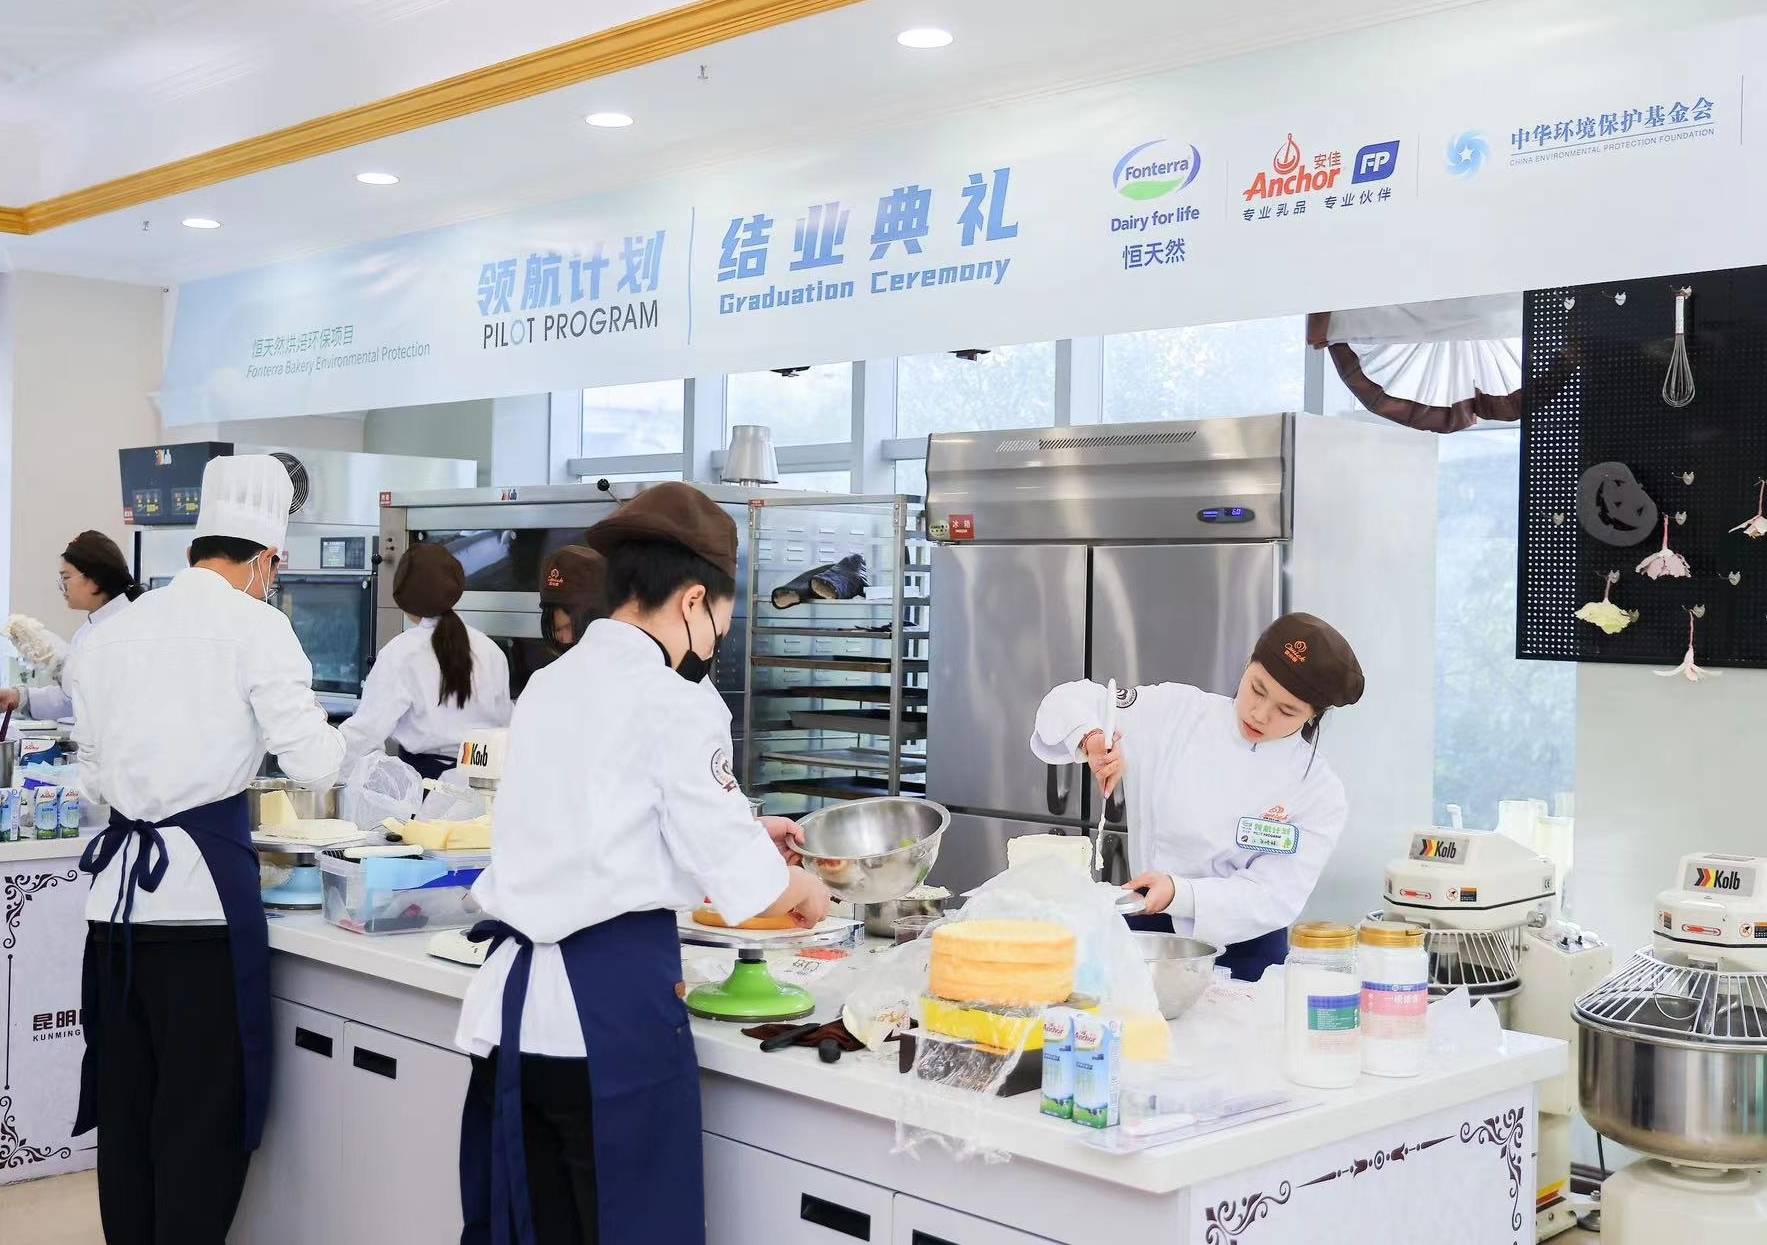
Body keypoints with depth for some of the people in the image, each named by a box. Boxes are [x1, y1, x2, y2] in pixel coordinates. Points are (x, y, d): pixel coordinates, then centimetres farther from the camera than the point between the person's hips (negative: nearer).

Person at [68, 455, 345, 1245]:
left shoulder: (111, 634, 12)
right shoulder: (254, 627, -6)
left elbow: (97, 776, 18)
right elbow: (314, 764, -8)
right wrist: (315, 734, 13)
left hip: (117, 887, 6)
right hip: (202, 887, -6)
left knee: (124, 1104, 14)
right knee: (203, 1114, 2)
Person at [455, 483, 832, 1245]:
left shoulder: (549, 685, 12)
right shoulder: (674, 701, -11)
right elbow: (743, 886, -8)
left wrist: (743, 831, 31)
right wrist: (806, 892, 14)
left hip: (515, 999, 8)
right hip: (611, 1004, -7)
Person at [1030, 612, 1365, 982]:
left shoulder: (1320, 791, -7)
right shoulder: (1177, 712, -4)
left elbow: (1275, 897, -12)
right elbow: (1070, 701, -2)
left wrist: (1180, 893, -29)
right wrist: (1091, 736, -25)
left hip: (1242, 954, -1)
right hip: (1147, 935, 1)